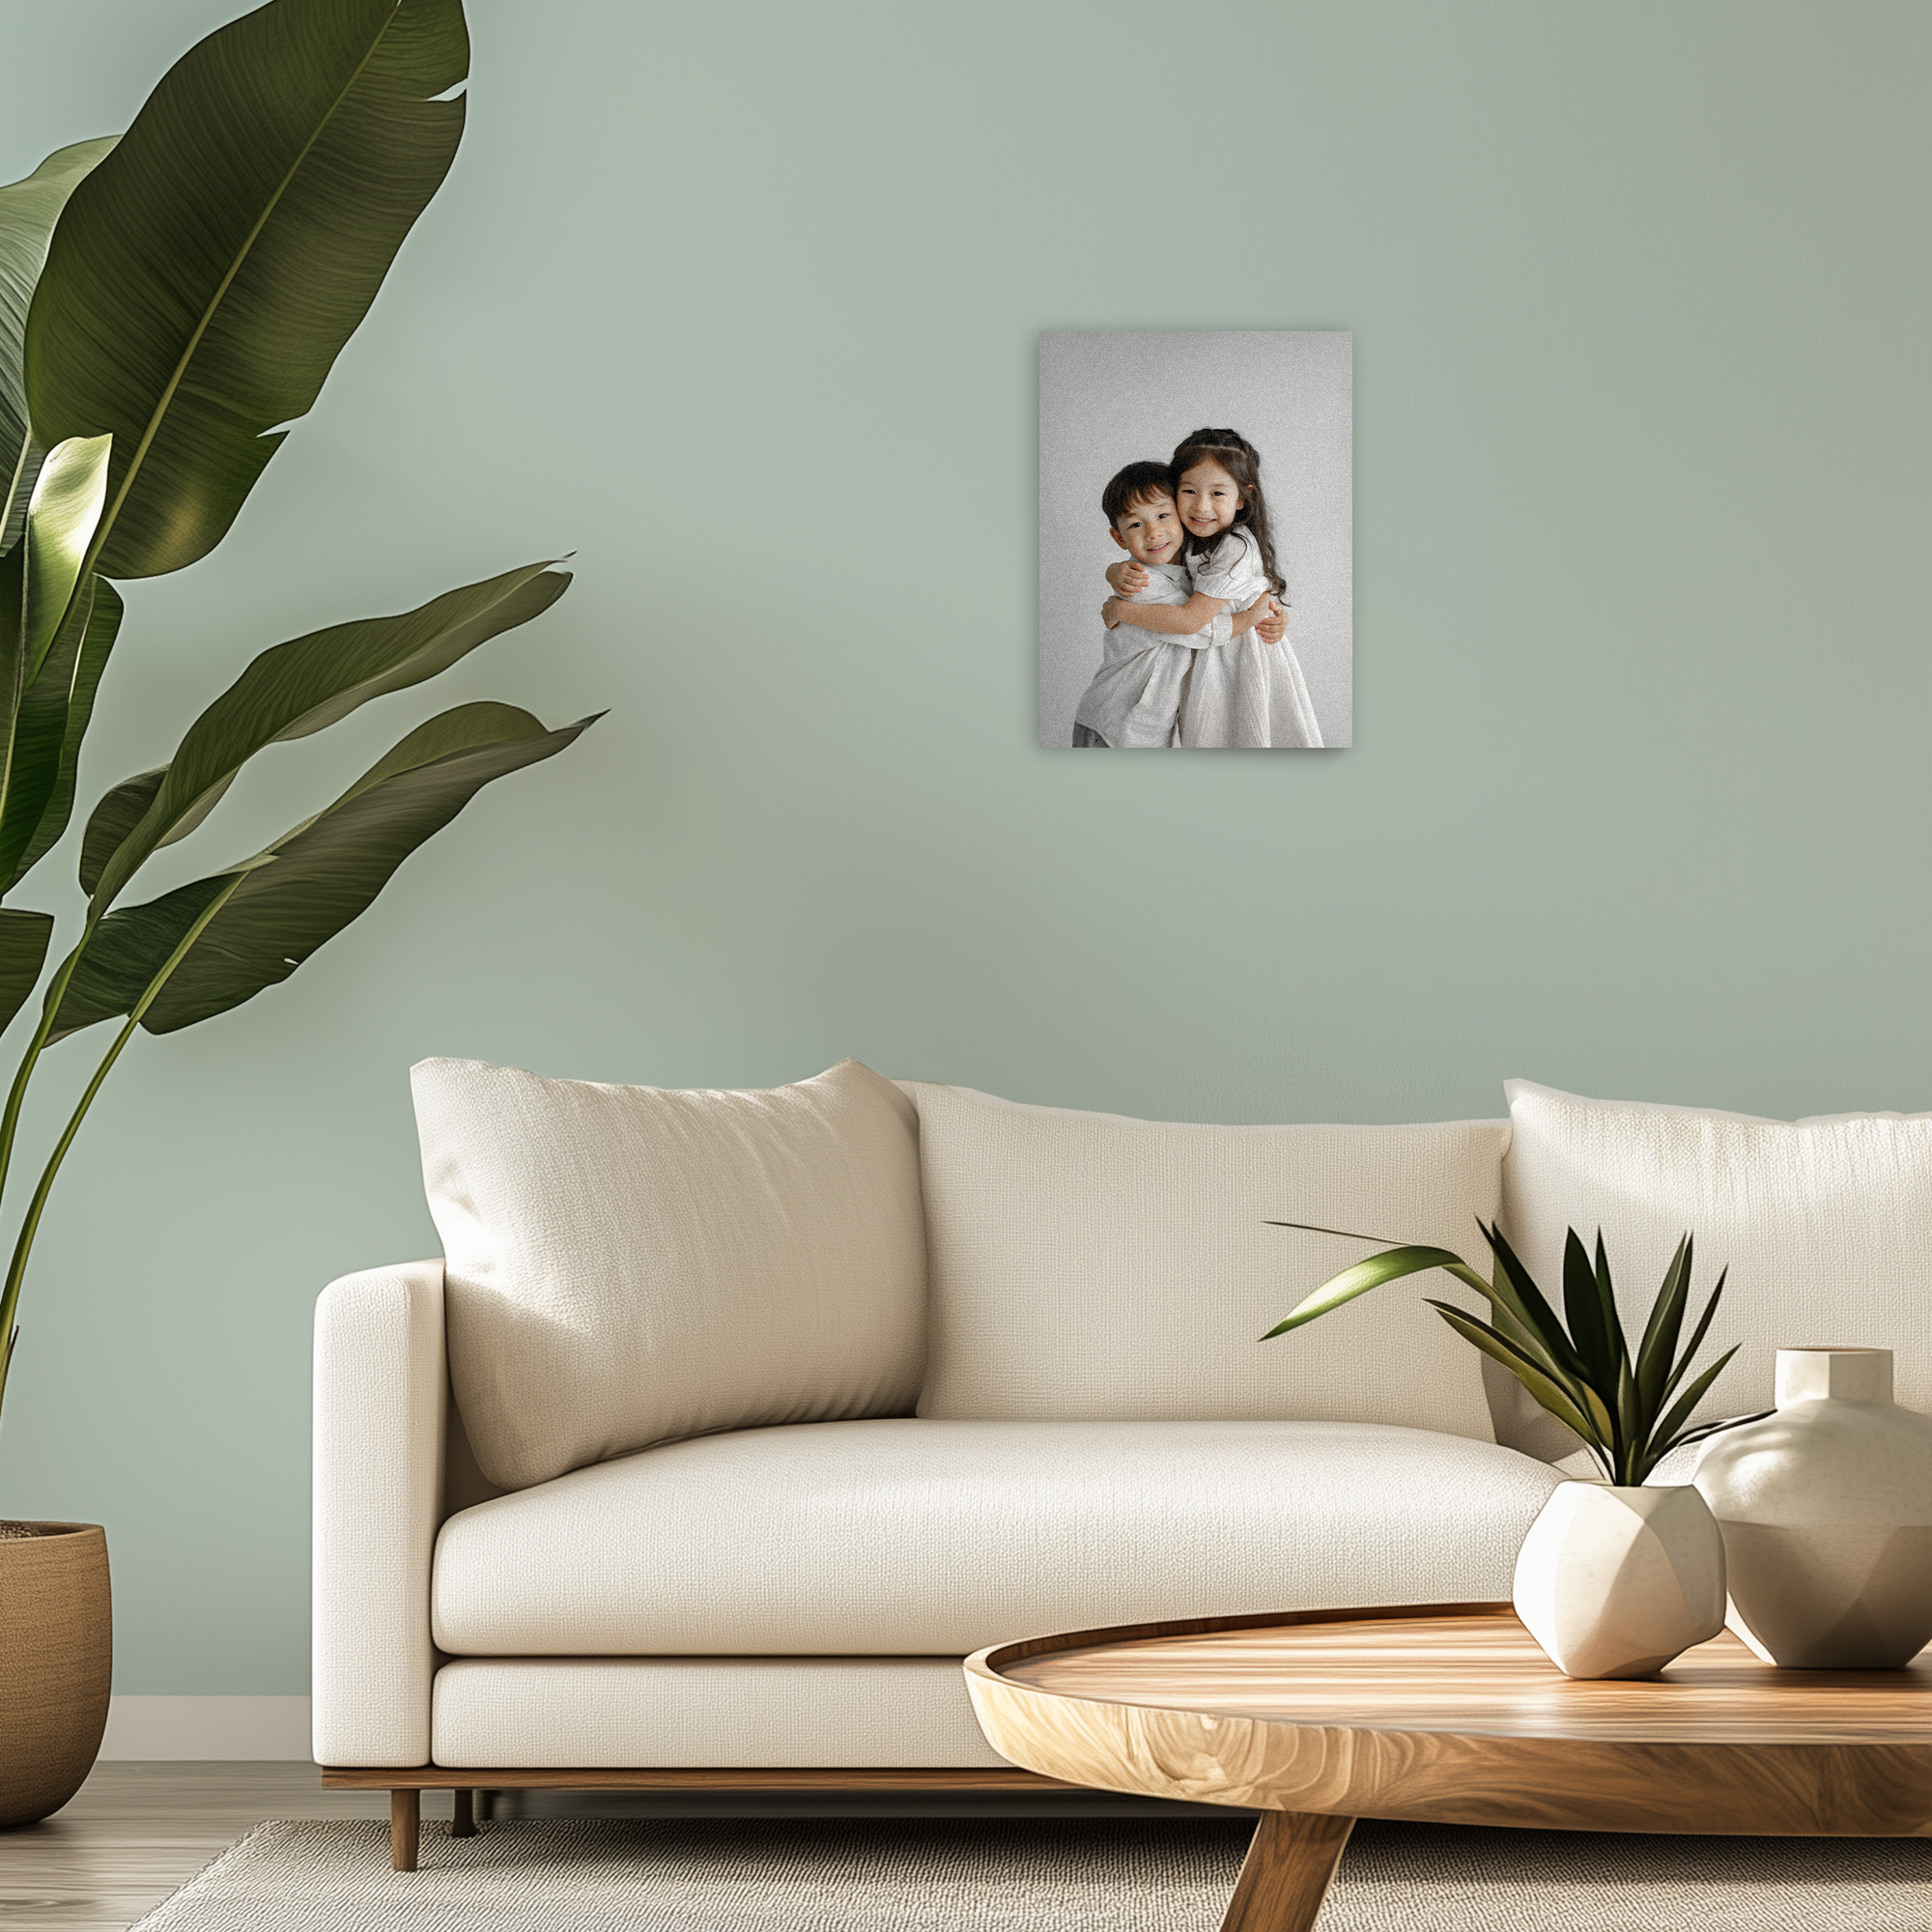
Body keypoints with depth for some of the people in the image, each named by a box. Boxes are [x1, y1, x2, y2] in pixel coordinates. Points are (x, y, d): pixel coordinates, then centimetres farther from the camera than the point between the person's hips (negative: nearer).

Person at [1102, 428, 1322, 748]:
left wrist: (1121, 610, -19)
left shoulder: (1236, 549, -27)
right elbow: (1137, 564, 8)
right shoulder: (1176, 536, -5)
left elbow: (1190, 619, -28)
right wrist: (1119, 573, -18)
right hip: (1205, 659, 6)